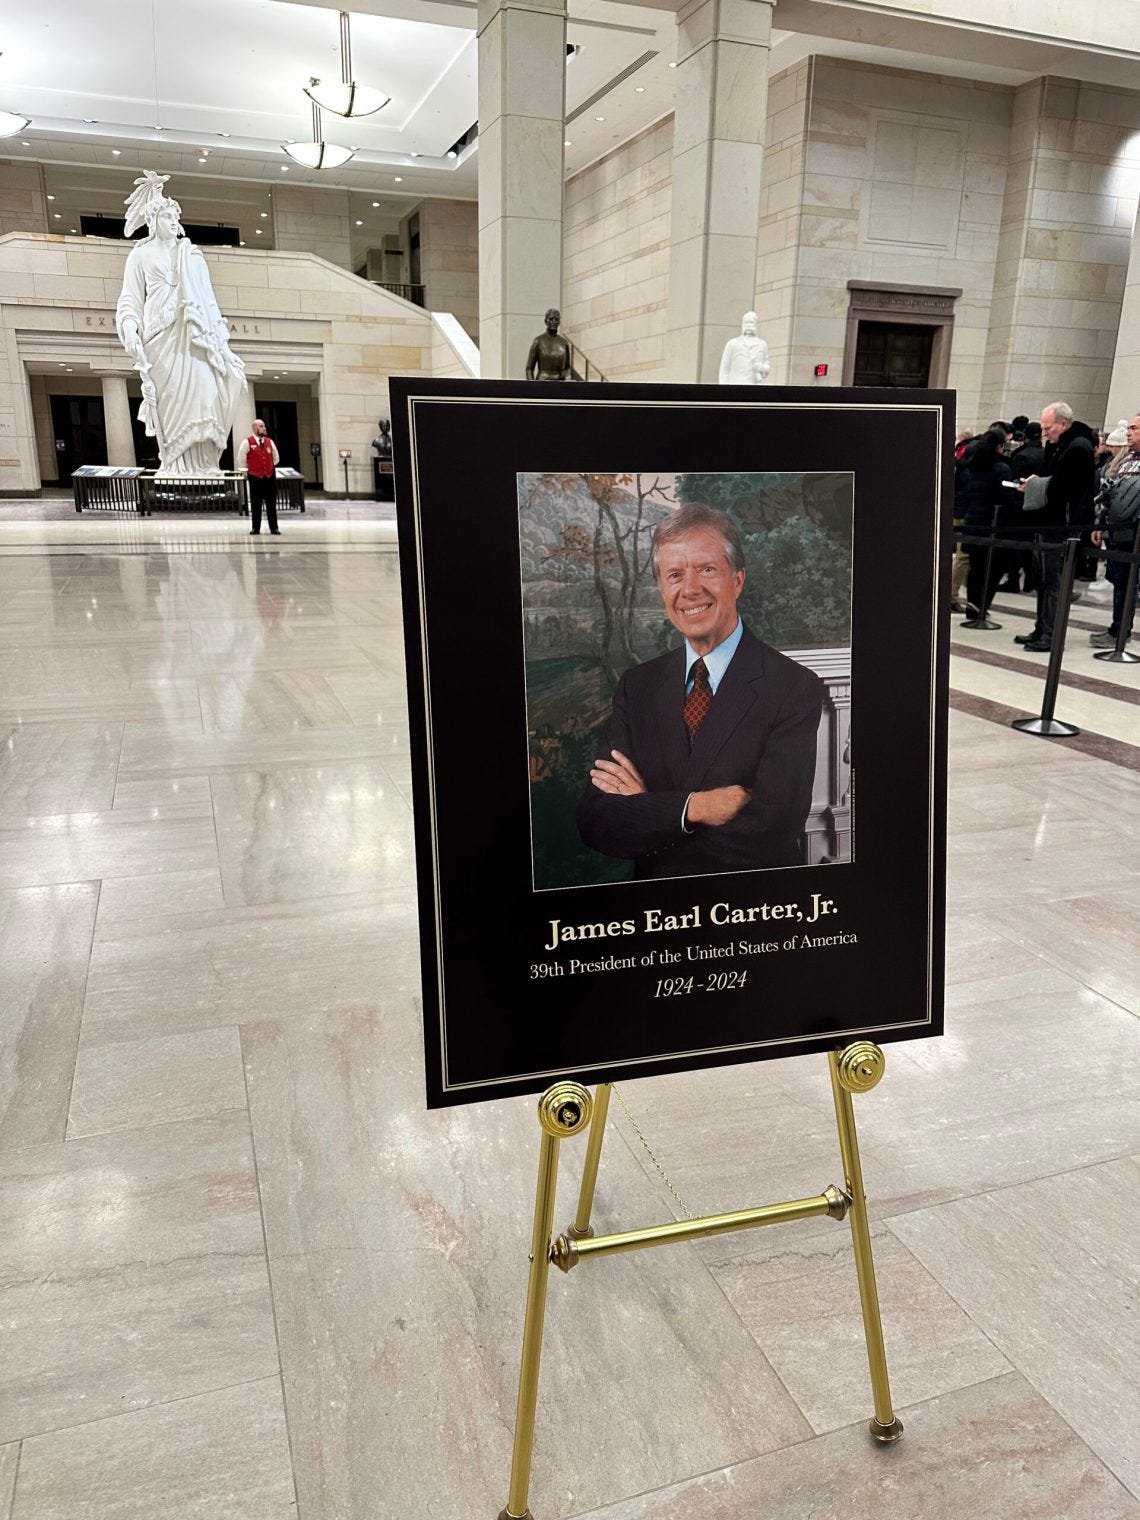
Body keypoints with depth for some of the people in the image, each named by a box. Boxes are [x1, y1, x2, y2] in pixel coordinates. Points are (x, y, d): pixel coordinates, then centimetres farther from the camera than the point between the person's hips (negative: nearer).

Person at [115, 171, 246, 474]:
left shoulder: (191, 255, 22)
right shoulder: (141, 254, 13)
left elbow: (207, 300, 21)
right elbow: (130, 298, 7)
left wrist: (221, 341, 12)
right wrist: (129, 326, -13)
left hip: (193, 337, 3)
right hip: (162, 336, -3)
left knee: (203, 396, -14)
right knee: (173, 403, -12)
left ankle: (199, 466, -13)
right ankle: (176, 469, -11)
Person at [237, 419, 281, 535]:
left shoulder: (269, 442, 8)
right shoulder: (247, 442, -4)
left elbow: (276, 458, 21)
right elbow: (241, 459, 0)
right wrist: (248, 470, 5)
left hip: (270, 476, 3)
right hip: (255, 477, -3)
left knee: (271, 504, 3)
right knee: (255, 505, 1)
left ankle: (274, 528, 8)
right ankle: (255, 528, 7)